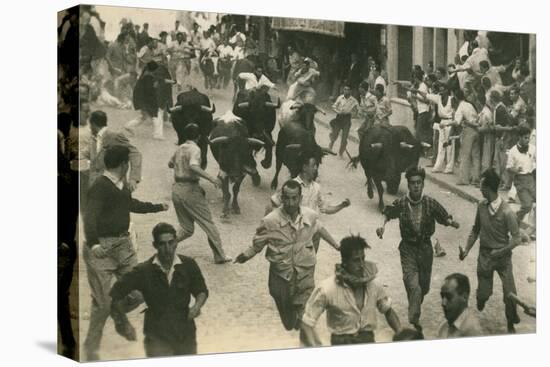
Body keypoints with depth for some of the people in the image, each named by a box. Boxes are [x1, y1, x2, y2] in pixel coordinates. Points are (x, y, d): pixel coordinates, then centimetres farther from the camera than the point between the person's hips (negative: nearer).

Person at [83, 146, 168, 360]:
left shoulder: (122, 186, 12)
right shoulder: (100, 187, -15)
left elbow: (132, 205, 32)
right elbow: (90, 217, -26)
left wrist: (159, 207, 44)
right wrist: (93, 244, -40)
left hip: (123, 244, 8)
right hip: (102, 248, -8)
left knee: (138, 293, 3)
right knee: (103, 302, -6)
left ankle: (119, 315, 35)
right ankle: (91, 346, 14)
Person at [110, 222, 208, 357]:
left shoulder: (188, 265, -6)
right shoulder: (143, 271, -11)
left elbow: (202, 291, 8)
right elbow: (116, 294, -3)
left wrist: (197, 306, -14)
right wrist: (126, 324, -3)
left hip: (186, 334, 3)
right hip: (157, 337, -3)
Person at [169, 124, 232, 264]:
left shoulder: (179, 148, 12)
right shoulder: (194, 149, -10)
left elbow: (170, 164, 29)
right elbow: (193, 166, -29)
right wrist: (211, 178, -32)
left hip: (176, 189, 7)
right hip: (190, 189, -7)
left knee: (187, 228, 16)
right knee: (208, 224, 3)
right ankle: (220, 255, 6)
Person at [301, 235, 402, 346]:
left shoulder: (373, 285, 0)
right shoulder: (326, 289, -13)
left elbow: (388, 311, 17)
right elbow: (307, 324, -10)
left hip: (368, 341, 5)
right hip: (341, 343, -4)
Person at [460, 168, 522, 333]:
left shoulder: (506, 212, -21)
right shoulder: (481, 206, -7)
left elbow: (517, 238, -15)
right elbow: (475, 230, 6)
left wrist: (501, 252, -24)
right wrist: (467, 249, 0)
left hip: (503, 257, -3)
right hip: (485, 256, 3)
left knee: (510, 294, -3)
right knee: (483, 293, 7)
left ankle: (511, 324, 23)